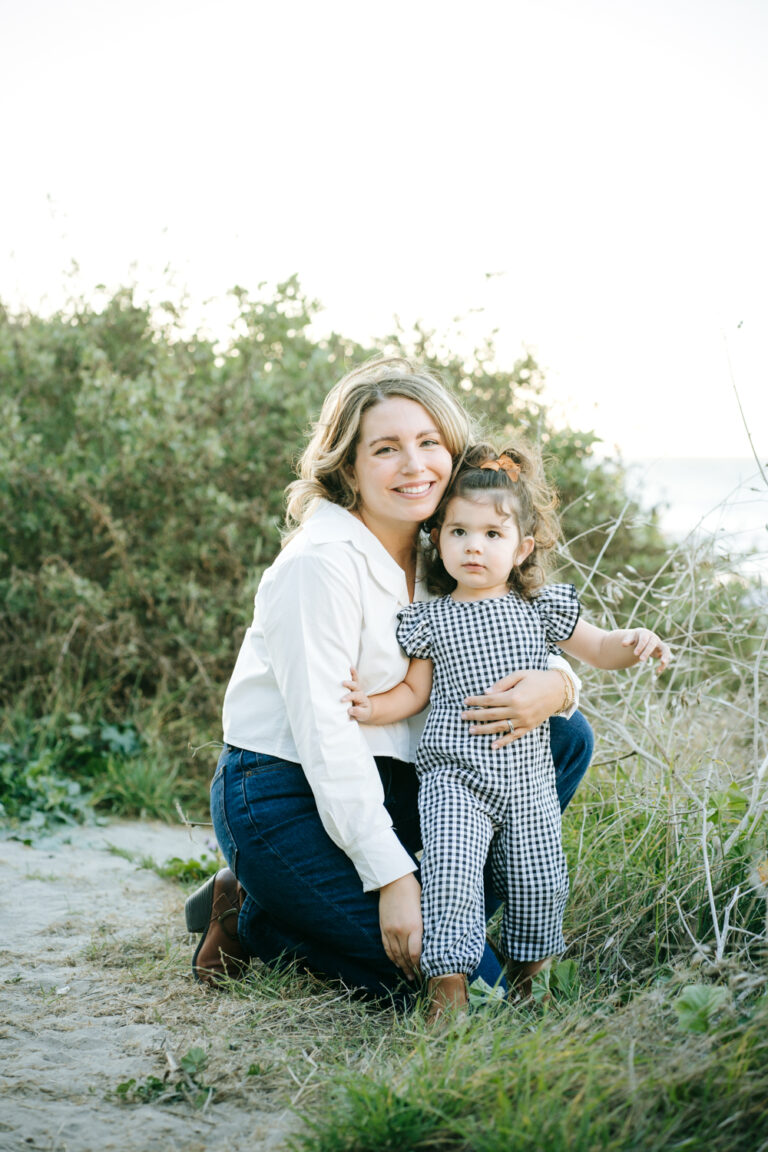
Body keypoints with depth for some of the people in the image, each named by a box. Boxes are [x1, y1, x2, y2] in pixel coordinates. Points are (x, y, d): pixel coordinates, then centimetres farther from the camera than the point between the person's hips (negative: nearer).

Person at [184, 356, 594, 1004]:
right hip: (284, 799, -8)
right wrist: (393, 876, -24)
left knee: (567, 738, 0)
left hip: (382, 784, 8)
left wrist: (554, 686, -18)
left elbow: (519, 654, 9)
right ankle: (255, 920, 2)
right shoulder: (322, 562, -20)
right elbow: (324, 732, -22)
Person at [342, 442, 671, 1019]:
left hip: (529, 779, 2)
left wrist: (636, 642, -7)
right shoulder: (430, 619, 3)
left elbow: (597, 648, 14)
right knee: (451, 870, -21)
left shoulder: (541, 607, 6)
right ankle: (449, 983, -12)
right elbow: (416, 691, 9)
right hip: (454, 776, -2)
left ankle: (525, 976, 28)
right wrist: (373, 706, -9)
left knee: (541, 884, 5)